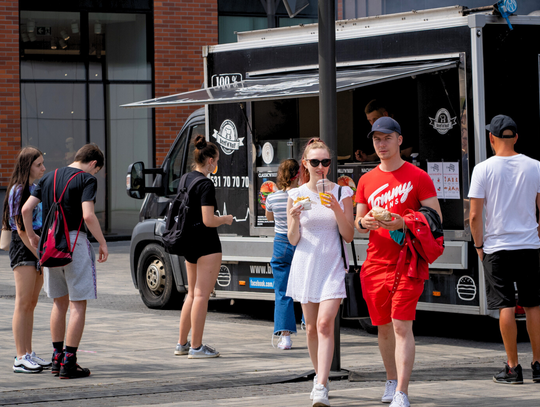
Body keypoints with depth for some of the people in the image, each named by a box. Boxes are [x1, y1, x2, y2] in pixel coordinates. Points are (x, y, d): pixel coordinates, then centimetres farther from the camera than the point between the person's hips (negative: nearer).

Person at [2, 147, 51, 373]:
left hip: (37, 247, 8)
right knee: (23, 304, -7)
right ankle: (20, 358, -6)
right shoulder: (18, 191, -11)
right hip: (22, 248, -8)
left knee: (32, 304, 10)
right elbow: (21, 229, -15)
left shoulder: (36, 189, 15)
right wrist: (40, 255, -15)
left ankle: (29, 354, 14)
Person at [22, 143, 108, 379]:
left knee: (59, 302, 18)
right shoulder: (87, 179, -7)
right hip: (75, 242, -6)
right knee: (78, 305, -1)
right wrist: (102, 242, -8)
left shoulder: (49, 178, 12)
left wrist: (31, 236, 20)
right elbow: (88, 216, -18)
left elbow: (26, 209, 6)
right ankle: (69, 363, -5)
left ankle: (57, 358, 21)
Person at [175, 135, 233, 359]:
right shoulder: (205, 185, -17)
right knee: (202, 295, -3)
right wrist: (226, 219, -3)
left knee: (192, 294, 18)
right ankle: (196, 346, 0)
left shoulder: (186, 179, 9)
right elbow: (208, 220, -21)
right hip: (207, 244, -9)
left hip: (189, 243, 9)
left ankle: (182, 343, 21)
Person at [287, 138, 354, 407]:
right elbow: (293, 240, 4)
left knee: (325, 324, -16)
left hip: (332, 265, -2)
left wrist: (337, 210, -14)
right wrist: (295, 218, -15)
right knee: (311, 327, 8)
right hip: (306, 263, 2)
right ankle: (320, 376, 28)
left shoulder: (342, 193, 1)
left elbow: (349, 236, 0)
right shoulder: (296, 195, 4)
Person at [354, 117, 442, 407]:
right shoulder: (367, 180, 12)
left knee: (402, 327, -12)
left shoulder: (418, 177, -1)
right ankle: (391, 381, 30)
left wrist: (402, 223, -20)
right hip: (375, 263, 5)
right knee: (383, 326, 12)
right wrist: (364, 222, -8)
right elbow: (357, 224, 17)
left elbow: (435, 218, -4)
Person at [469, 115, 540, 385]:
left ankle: (513, 368, 1)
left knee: (505, 307, 0)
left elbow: (475, 215, -8)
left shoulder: (483, 169, -6)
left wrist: (478, 244, 5)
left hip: (497, 246, -2)